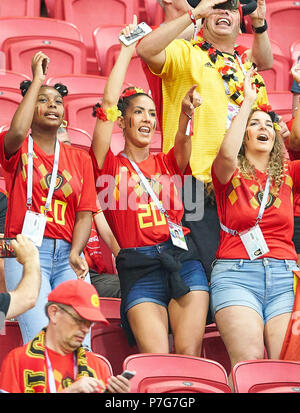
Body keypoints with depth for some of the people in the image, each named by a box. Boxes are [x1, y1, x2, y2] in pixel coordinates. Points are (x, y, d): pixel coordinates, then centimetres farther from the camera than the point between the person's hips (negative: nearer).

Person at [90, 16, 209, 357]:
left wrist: (186, 111, -26)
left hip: (182, 259, 3)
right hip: (138, 267, -3)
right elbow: (108, 105, 0)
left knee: (189, 355, -11)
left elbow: (182, 139, -4)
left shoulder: (168, 163, 19)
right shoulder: (110, 165, 11)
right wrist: (126, 51, 6)